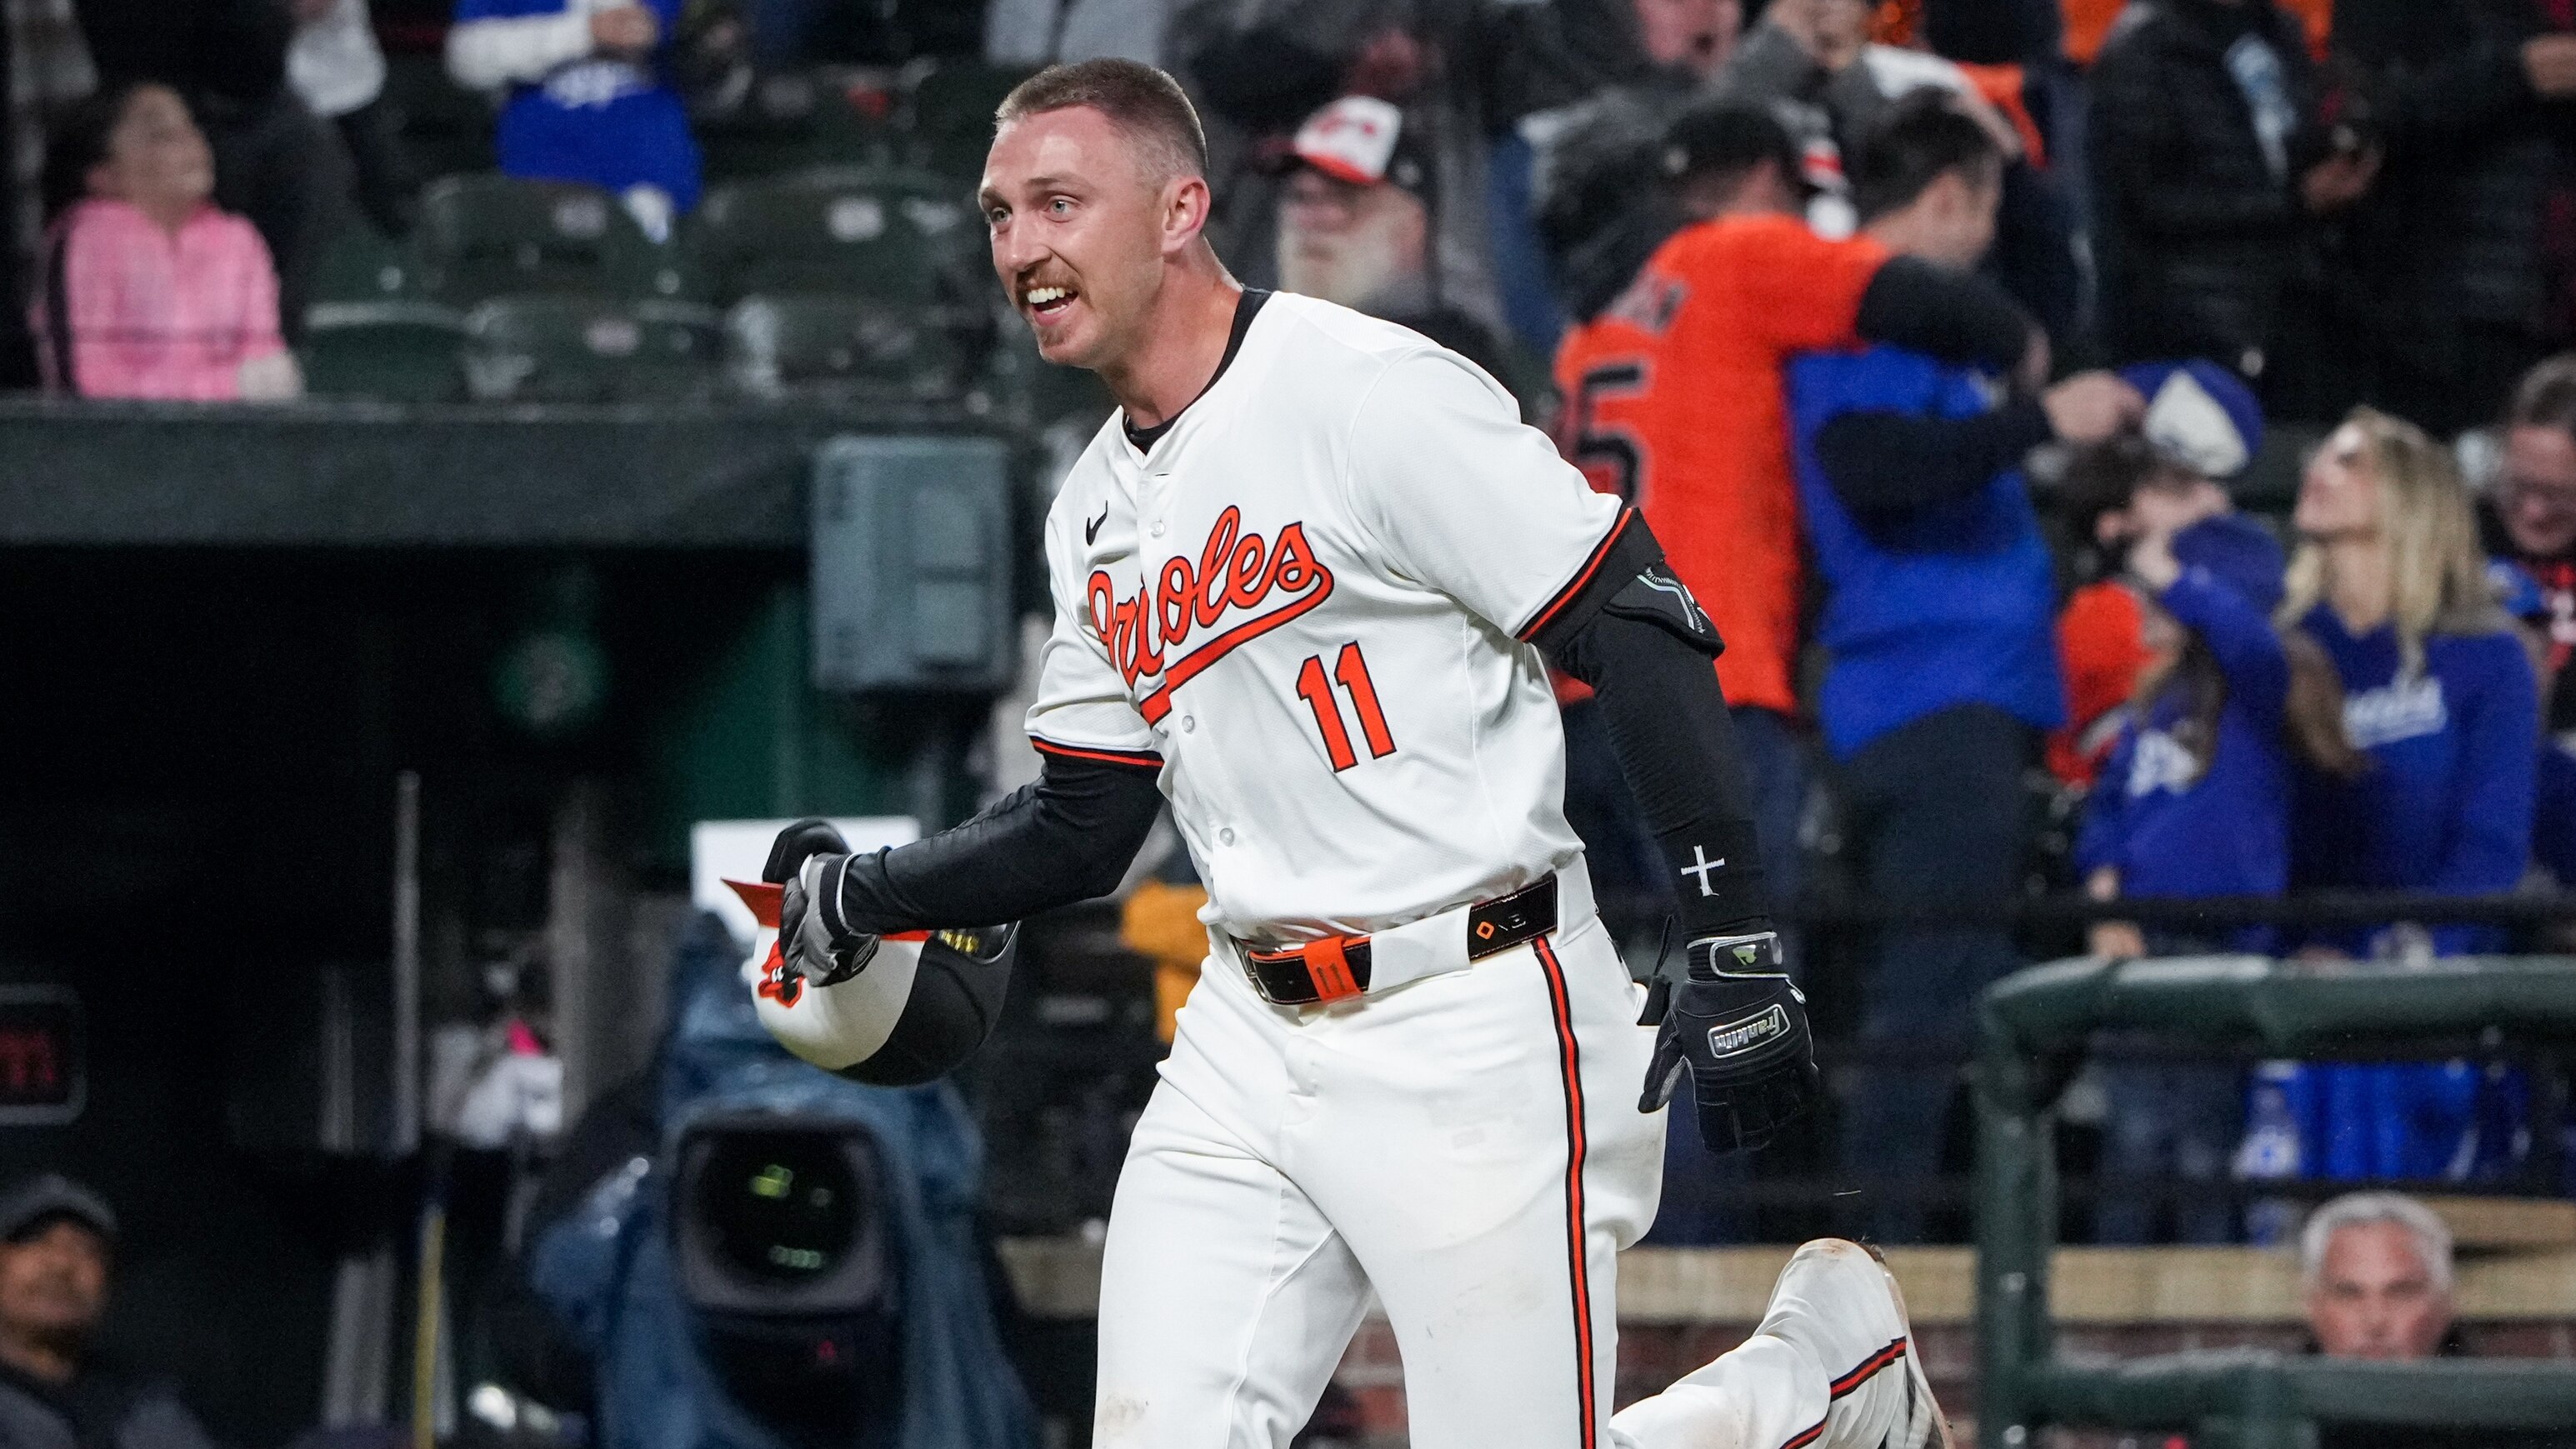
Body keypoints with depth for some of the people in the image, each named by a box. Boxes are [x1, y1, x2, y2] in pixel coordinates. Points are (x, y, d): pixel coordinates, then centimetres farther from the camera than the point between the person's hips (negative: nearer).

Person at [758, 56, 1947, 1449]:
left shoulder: (1371, 393, -13)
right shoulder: (1095, 513, 13)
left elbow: (1643, 633, -15)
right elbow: (1084, 827, 20)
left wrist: (1733, 945, -20)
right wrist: (869, 893, 6)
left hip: (1476, 1032, -7)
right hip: (1250, 1038, 7)